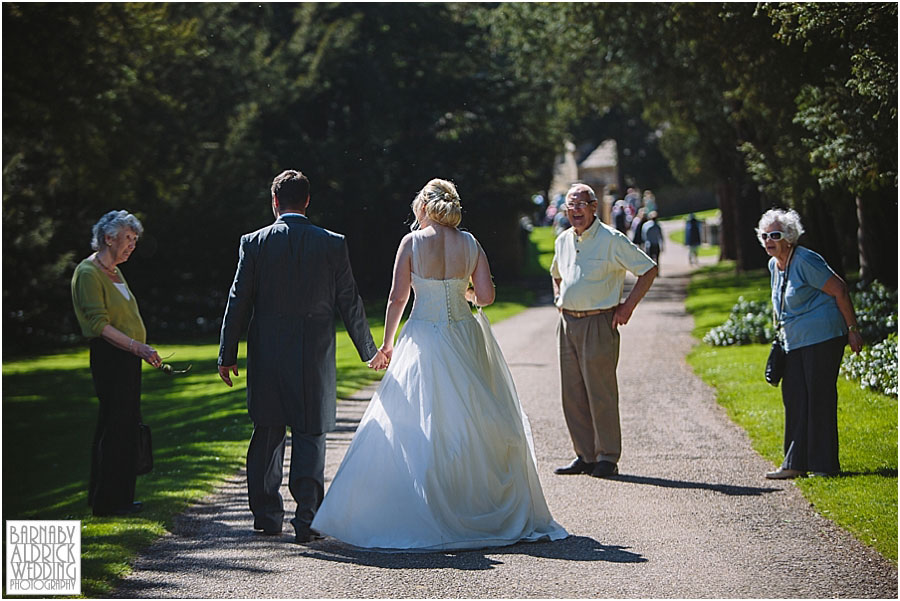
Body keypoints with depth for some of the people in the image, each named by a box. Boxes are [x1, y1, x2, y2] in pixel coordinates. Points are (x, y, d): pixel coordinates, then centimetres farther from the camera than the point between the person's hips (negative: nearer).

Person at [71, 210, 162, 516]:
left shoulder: (114, 271, 18)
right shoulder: (88, 273, -11)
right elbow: (99, 324, -19)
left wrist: (141, 349, 17)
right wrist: (136, 346, -25)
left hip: (127, 357, 9)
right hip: (109, 358, -9)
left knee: (126, 427, 10)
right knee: (114, 428, -8)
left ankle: (119, 497, 17)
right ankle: (106, 501, -3)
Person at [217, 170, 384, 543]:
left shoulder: (254, 243, -2)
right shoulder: (333, 244, -2)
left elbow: (238, 302, -1)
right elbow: (349, 302, 3)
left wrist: (227, 354, 6)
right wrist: (369, 351, 15)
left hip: (266, 355, 1)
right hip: (314, 357, -1)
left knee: (267, 435, 13)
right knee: (310, 434, 2)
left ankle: (267, 515, 19)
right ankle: (307, 519, -6)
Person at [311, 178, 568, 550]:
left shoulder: (412, 242, -4)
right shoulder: (470, 244, 3)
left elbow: (397, 299, -4)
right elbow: (486, 296, 0)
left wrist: (387, 343, 6)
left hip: (423, 342, -3)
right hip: (464, 338, 3)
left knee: (414, 428, 1)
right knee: (474, 425, 10)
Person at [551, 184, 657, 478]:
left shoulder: (611, 240, -8)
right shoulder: (563, 241, 13)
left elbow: (648, 269, -6)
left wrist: (627, 307, -8)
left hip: (598, 324, -7)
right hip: (567, 323, 7)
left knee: (600, 393, -6)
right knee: (572, 394, 7)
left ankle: (607, 457, 2)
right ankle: (585, 456, 14)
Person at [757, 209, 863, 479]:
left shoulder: (805, 261, -15)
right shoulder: (774, 265, 12)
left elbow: (840, 290, -14)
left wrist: (852, 330, -13)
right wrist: (785, 331, 25)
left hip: (822, 337, -9)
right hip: (795, 343, 9)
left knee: (819, 397, -7)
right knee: (794, 396, 5)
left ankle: (825, 464, -1)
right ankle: (795, 463, 9)